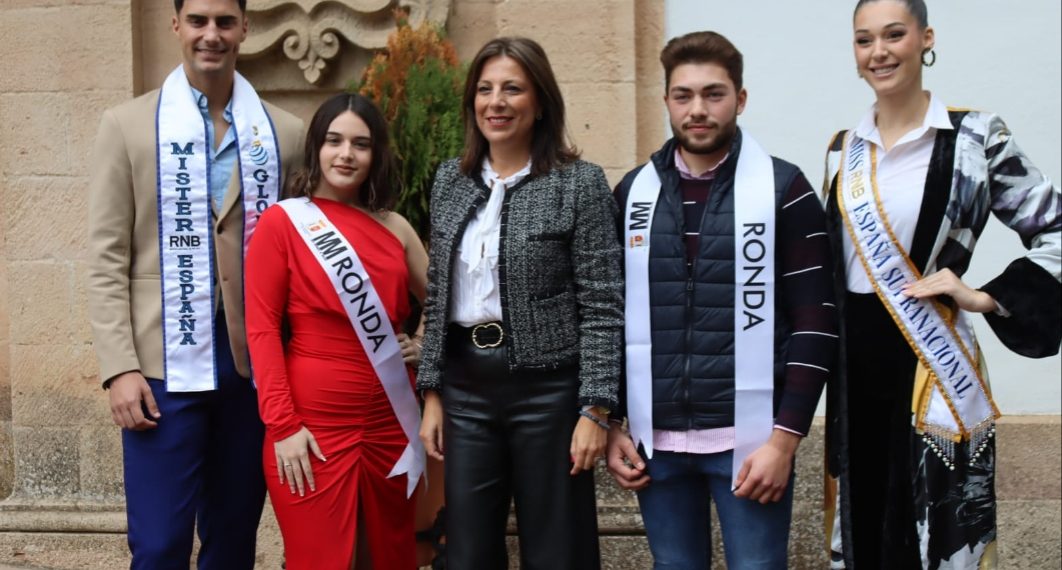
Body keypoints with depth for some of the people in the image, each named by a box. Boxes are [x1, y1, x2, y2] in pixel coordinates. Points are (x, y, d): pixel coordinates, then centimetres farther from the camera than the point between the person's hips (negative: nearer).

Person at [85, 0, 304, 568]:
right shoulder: (127, 124, 3)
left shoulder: (285, 133, 8)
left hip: (255, 362, 2)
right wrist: (120, 367, -9)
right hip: (166, 364, -2)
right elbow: (107, 258, -1)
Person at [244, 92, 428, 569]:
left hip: (388, 422, 5)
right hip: (314, 424, -4)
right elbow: (261, 328, -7)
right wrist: (282, 424, -13)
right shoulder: (282, 221, -3)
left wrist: (426, 346, 2)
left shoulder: (394, 227, 9)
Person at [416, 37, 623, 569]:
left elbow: (602, 306, -9)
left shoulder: (580, 182, -7)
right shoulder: (451, 180, 8)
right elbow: (438, 296, 12)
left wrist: (595, 410, -13)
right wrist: (432, 392, 9)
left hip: (548, 387, -4)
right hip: (466, 386, 5)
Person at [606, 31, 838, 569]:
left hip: (749, 438, -3)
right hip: (655, 439, 3)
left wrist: (785, 437, -11)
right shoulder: (633, 192, 7)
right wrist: (613, 425, 6)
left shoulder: (783, 188, -3)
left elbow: (815, 322, -6)